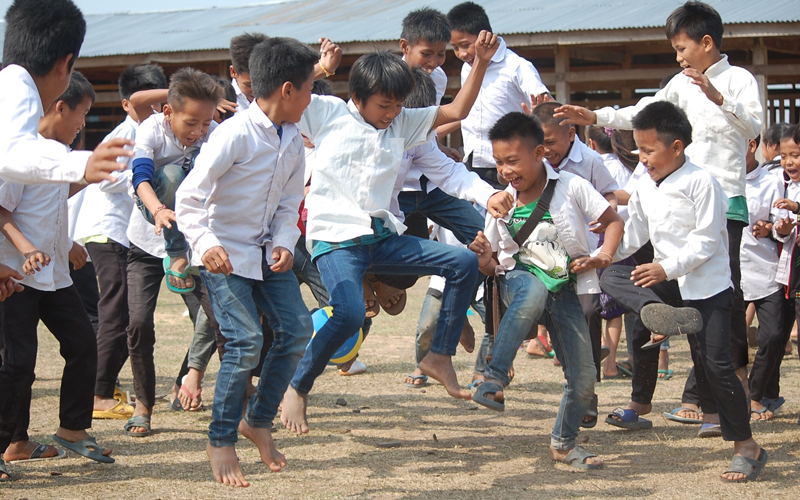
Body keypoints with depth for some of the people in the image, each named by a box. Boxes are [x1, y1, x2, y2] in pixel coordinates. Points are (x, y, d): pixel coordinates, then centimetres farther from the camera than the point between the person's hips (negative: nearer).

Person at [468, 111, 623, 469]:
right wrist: (485, 260, -17)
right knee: (534, 290, -40)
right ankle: (494, 379, -40)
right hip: (520, 279, -1)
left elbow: (614, 220, -1)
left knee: (583, 378, -1)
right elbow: (492, 267, 6)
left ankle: (564, 442, 27)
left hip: (565, 290, 1)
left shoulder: (571, 187, -8)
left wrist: (603, 256, -18)